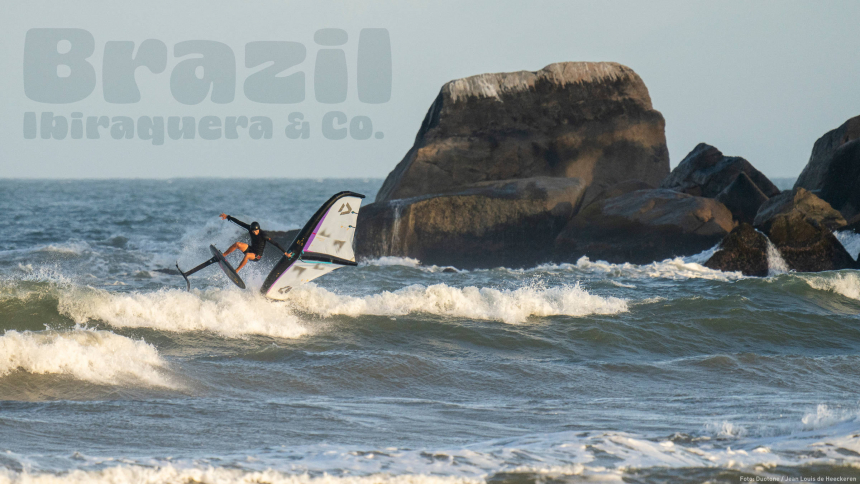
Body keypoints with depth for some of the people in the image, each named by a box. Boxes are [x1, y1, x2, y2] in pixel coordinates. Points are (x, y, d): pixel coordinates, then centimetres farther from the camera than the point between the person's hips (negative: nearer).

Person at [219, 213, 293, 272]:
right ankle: (222, 256, -6)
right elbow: (239, 223, -4)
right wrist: (228, 217, 0)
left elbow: (275, 244, -23)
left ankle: (236, 271, -26)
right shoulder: (251, 229, -9)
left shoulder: (263, 235, -24)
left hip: (257, 256, -6)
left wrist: (285, 252, -25)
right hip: (251, 249, 6)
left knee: (247, 255, -38)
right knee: (237, 244, -18)